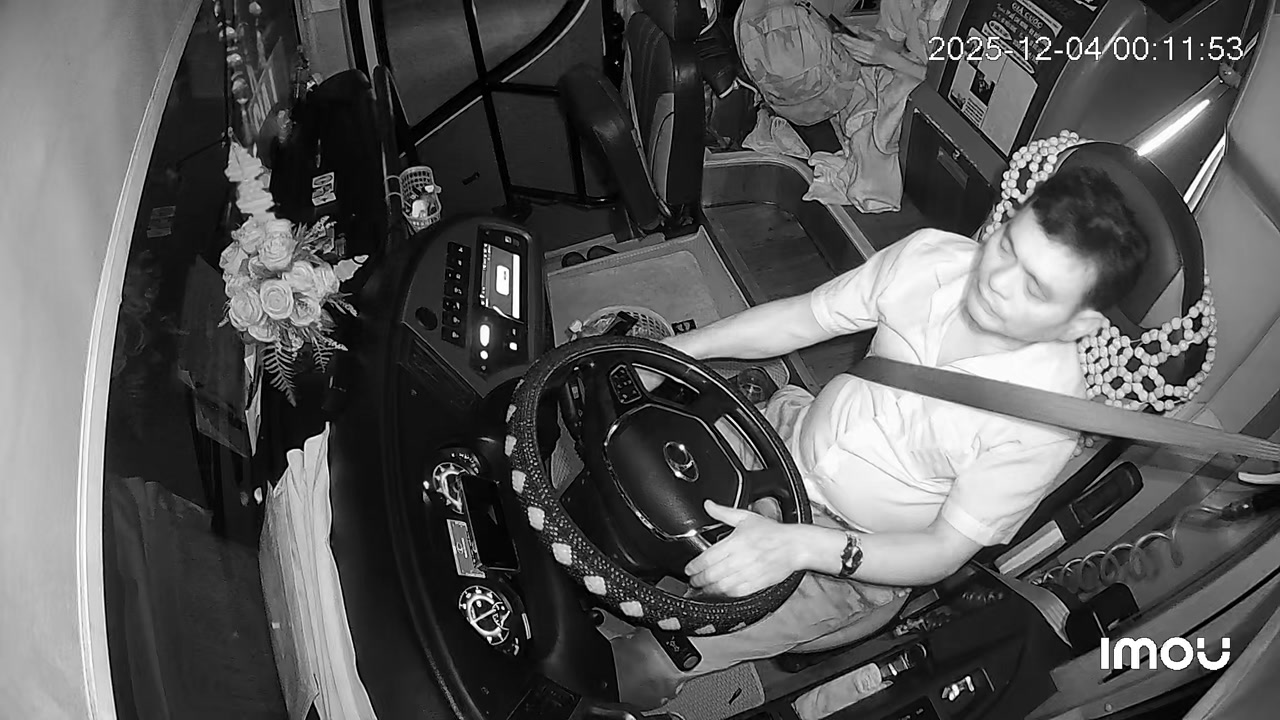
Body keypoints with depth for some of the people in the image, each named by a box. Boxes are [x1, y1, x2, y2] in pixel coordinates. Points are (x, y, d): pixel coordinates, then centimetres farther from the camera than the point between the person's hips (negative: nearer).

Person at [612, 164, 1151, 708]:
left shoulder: (1044, 418, -27)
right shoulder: (929, 258, -16)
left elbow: (943, 552, -22)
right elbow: (801, 318, -3)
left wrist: (798, 546, -37)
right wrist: (678, 349, -10)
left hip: (859, 561, -5)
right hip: (790, 431, 5)